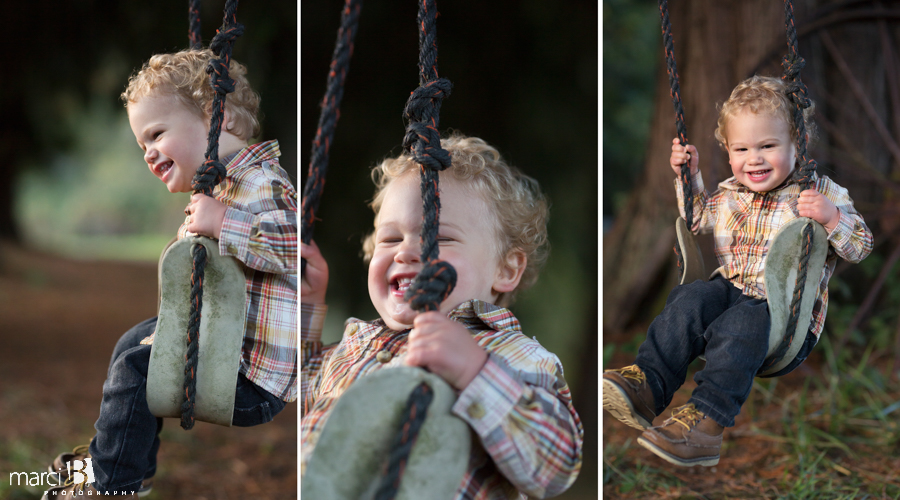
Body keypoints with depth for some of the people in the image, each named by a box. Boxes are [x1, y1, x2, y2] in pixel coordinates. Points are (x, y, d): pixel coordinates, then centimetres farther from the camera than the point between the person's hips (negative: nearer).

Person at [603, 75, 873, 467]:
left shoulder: (821, 192, 1)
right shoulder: (729, 194, 15)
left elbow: (861, 248, -2)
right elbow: (698, 221, 35)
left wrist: (832, 217, -22)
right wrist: (689, 177, 20)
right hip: (731, 289, 5)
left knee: (740, 322, -35)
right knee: (690, 298, -24)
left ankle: (707, 418, -47)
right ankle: (647, 384, -33)